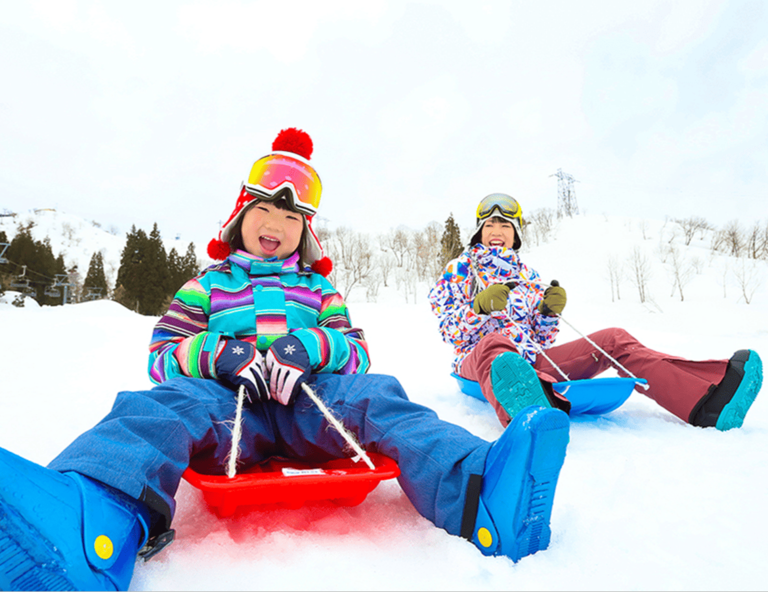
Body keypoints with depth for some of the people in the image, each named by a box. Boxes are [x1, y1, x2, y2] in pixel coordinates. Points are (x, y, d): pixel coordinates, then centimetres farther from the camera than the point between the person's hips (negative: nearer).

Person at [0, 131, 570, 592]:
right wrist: (217, 353, -10)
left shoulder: (319, 289, 24)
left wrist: (311, 346, -11)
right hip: (227, 405, 0)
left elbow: (356, 353, 13)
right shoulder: (208, 284, 22)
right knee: (163, 406, -31)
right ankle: (100, 519, -64)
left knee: (376, 398, -29)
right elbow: (162, 355, 12)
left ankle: (482, 498, -54)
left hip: (311, 402, 1)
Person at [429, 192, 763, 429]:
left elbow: (543, 339, 20)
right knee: (495, 342, -40)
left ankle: (707, 401, -29)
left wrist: (550, 309, -1)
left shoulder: (529, 277, 27)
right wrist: (482, 305, -17)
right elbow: (451, 332, 2)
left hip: (533, 362, 5)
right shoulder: (459, 269, 15)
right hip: (480, 360, -5)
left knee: (614, 340, -10)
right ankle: (529, 415, -74)